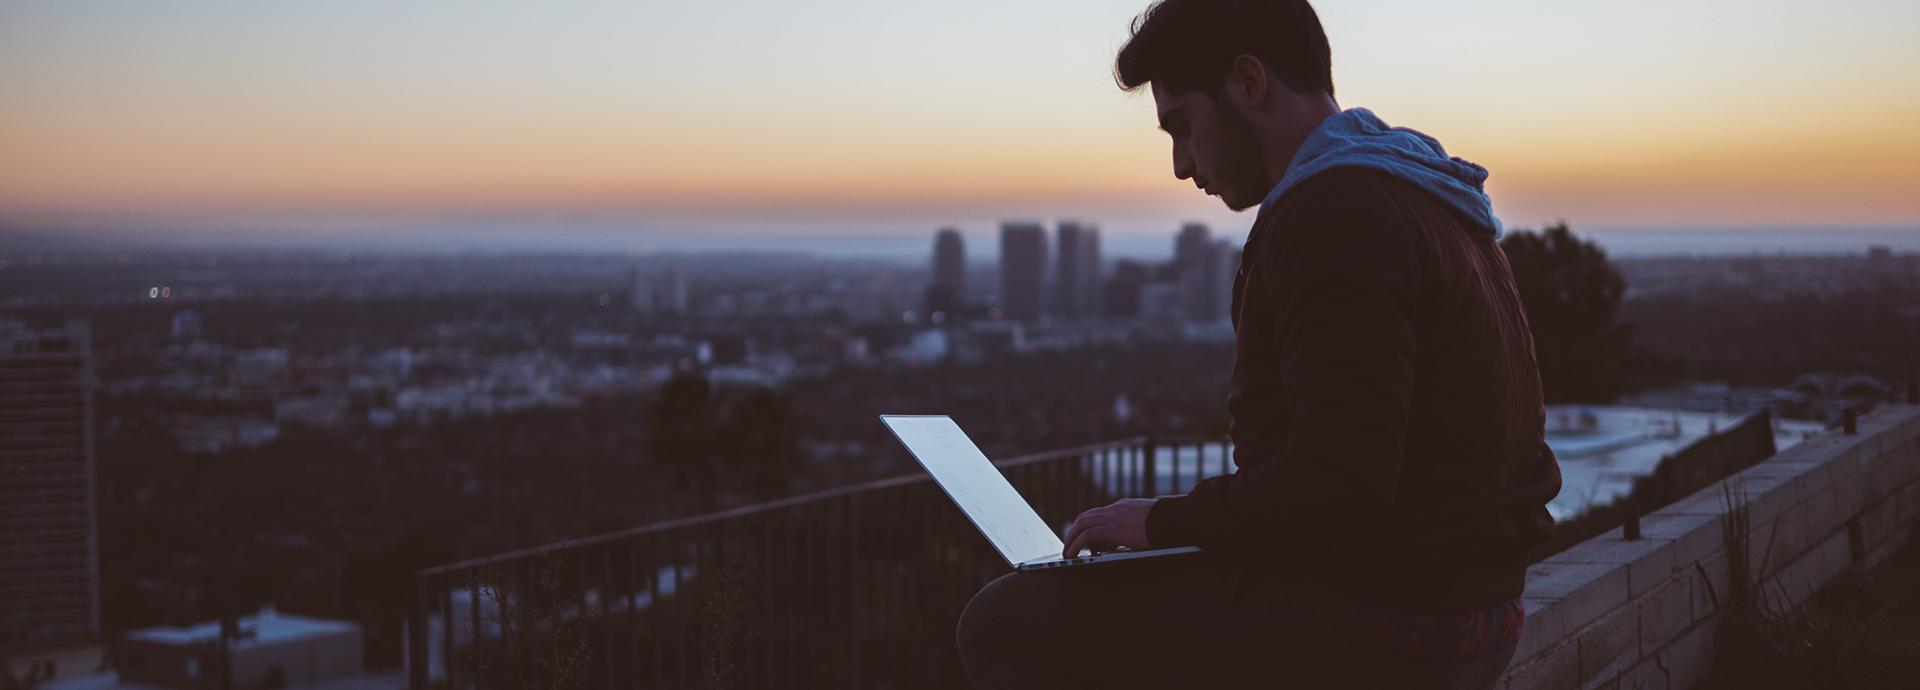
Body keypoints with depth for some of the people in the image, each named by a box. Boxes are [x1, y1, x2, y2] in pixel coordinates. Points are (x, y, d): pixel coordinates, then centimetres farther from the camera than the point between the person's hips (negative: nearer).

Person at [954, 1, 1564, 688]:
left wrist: (1168, 520, -12)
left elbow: (1336, 484, -26)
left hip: (1373, 630, -11)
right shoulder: (1421, 198, 15)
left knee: (1003, 625, -5)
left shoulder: (1332, 215, -18)